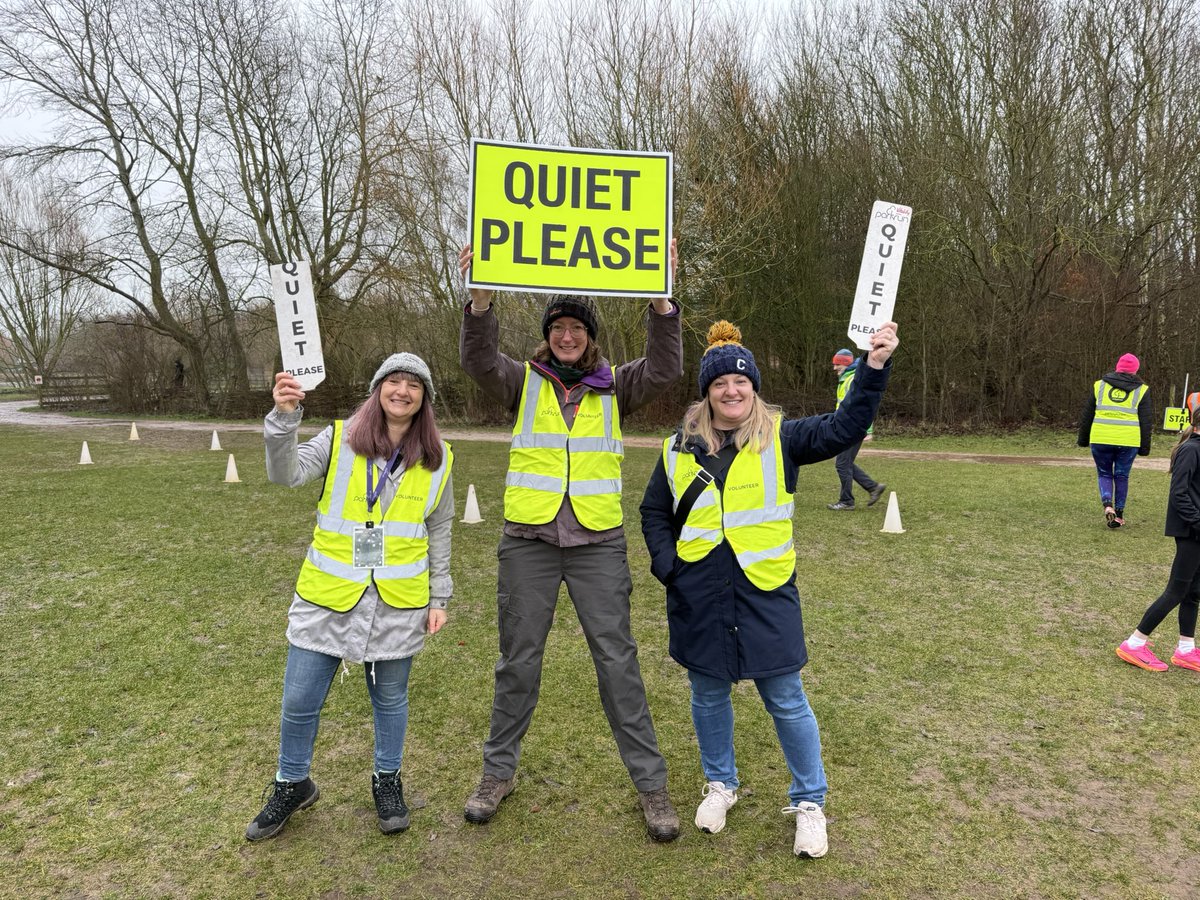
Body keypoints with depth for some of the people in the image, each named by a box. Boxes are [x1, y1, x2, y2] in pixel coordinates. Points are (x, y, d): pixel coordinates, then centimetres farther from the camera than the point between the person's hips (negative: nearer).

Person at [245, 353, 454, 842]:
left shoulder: (437, 458, 1)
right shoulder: (340, 439, -3)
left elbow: (438, 533, 9)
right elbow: (287, 472, -20)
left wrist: (439, 598, 8)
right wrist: (285, 417, -36)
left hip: (397, 602, 0)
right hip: (328, 596, 0)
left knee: (390, 697, 13)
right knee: (299, 700, 7)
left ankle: (388, 781, 38)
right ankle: (292, 784, 34)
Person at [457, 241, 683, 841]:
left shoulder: (614, 387, 5)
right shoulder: (524, 382, 4)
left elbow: (664, 369, -12)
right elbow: (480, 361, -15)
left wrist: (661, 300, -25)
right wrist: (480, 300, -32)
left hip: (598, 543, 0)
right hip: (528, 542, 1)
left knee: (618, 660, 4)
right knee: (518, 661, 11)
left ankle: (650, 782, 18)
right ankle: (498, 772, 30)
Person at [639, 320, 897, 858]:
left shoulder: (780, 438, -1)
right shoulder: (680, 448, 5)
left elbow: (843, 429, -12)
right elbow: (654, 513, 14)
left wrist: (875, 367, -22)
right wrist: (666, 564, 0)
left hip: (765, 592, -2)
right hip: (698, 598, 3)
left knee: (786, 700, 5)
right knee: (709, 694, 16)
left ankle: (808, 802, 26)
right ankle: (720, 784, 39)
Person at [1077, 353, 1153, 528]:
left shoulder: (1099, 385, 8)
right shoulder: (1141, 390, 6)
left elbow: (1086, 415, 10)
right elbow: (1146, 422, 5)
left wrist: (1083, 439, 17)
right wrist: (1144, 447, 10)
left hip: (1100, 439, 0)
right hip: (1129, 441, 0)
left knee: (1104, 474, 13)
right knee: (1122, 476, 12)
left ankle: (1107, 505, -10)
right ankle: (1119, 514, 14)